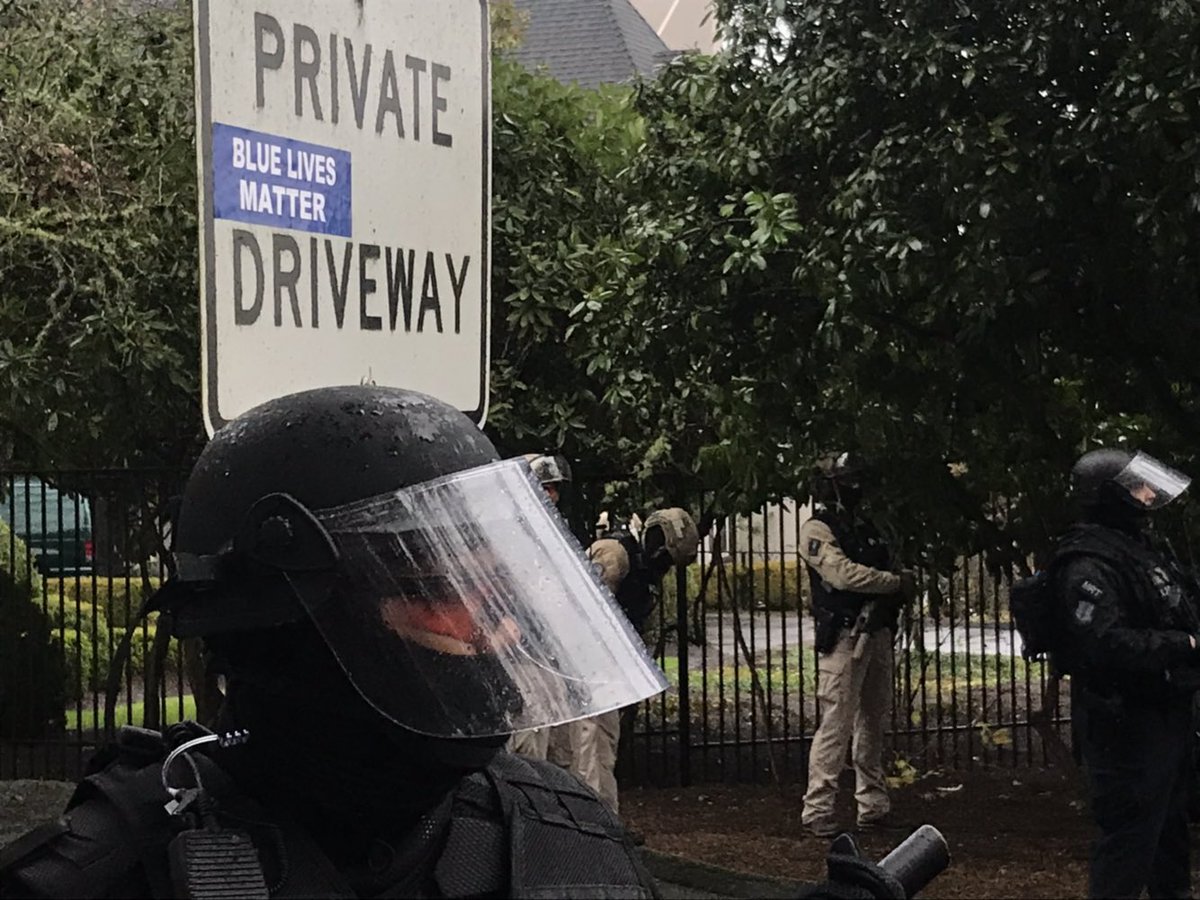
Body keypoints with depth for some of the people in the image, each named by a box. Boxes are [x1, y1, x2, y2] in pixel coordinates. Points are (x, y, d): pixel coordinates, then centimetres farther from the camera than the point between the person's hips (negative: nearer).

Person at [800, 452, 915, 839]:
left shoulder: (864, 526, 19)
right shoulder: (817, 530, -7)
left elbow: (889, 568, 21)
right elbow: (844, 574, -21)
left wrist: (904, 579, -2)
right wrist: (896, 583, -15)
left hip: (877, 633, 9)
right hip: (844, 637, -9)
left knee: (873, 720, 12)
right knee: (836, 723, -11)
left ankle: (873, 806, 20)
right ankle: (817, 810, -10)